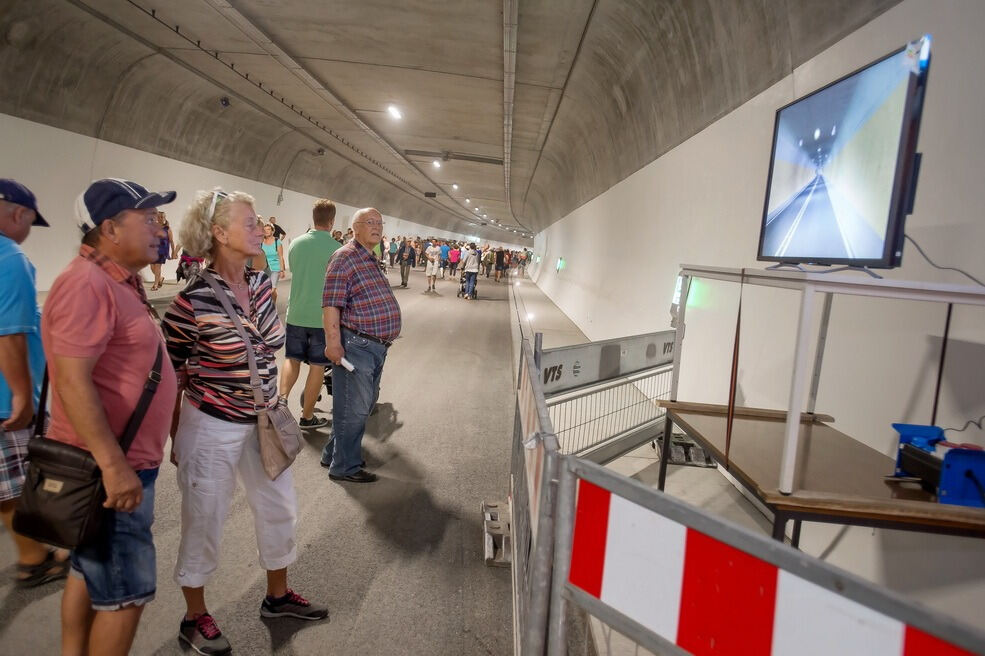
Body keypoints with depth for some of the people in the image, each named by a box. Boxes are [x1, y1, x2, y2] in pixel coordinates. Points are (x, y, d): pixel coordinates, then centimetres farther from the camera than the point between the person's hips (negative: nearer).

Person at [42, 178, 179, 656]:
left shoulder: (118, 281, 11)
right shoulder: (88, 283, -21)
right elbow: (72, 381, -27)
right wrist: (114, 464, -27)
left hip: (121, 461, 10)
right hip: (110, 468, -10)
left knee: (90, 573, 21)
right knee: (126, 592, 1)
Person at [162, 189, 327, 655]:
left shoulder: (263, 285, -2)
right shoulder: (192, 300, -20)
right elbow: (170, 377, -9)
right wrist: (175, 440, -2)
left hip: (263, 424, 7)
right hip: (211, 428, -6)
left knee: (279, 509, 18)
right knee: (204, 521, 11)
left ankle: (277, 595, 41)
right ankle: (194, 617, 34)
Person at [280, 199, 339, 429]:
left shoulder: (296, 243, 1)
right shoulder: (336, 248, -13)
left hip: (296, 314, 4)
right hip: (323, 316, -4)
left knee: (292, 359, 17)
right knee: (317, 366, 7)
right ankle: (307, 416, 15)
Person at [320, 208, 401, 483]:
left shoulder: (371, 260, 18)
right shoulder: (345, 257, -12)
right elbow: (331, 304, -19)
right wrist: (333, 343, -24)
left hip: (377, 346, 10)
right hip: (355, 345, -10)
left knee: (365, 404, 19)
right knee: (352, 408, 0)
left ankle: (333, 454, 33)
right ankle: (344, 466, 15)